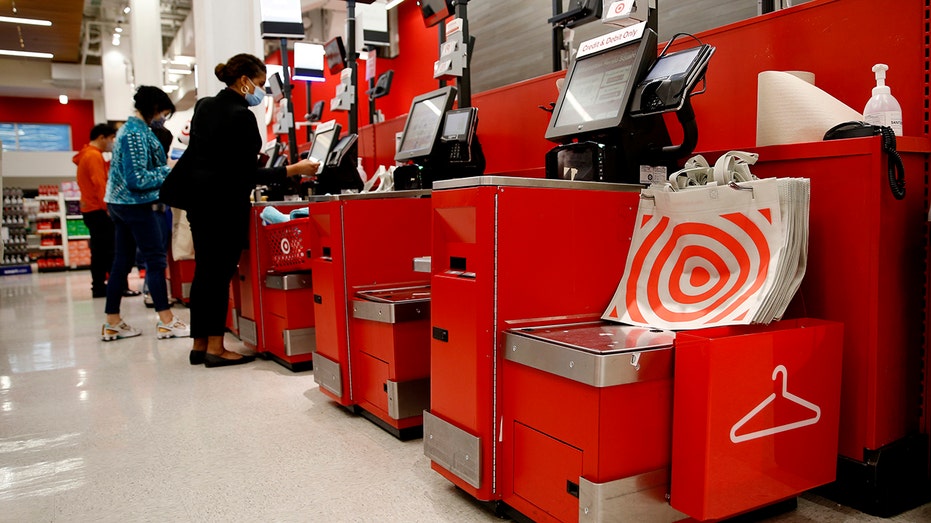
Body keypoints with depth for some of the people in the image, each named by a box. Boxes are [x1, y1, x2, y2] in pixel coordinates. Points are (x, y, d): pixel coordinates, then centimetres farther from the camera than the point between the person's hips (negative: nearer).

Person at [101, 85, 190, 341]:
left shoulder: (129, 128, 16)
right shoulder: (137, 134, -16)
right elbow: (137, 178, -21)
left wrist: (166, 166, 12)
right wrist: (169, 172, -14)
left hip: (119, 203, 10)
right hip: (135, 204, -10)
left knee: (122, 262, 11)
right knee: (156, 260, -5)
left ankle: (113, 323, 16)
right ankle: (166, 321, -1)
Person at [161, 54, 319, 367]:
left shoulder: (204, 106, 11)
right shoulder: (242, 116, -14)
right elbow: (250, 174, -16)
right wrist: (294, 170, -16)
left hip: (198, 198, 9)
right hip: (225, 203, -8)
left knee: (204, 270, 11)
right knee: (221, 273, -3)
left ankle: (200, 344, 18)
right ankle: (215, 348, 2)